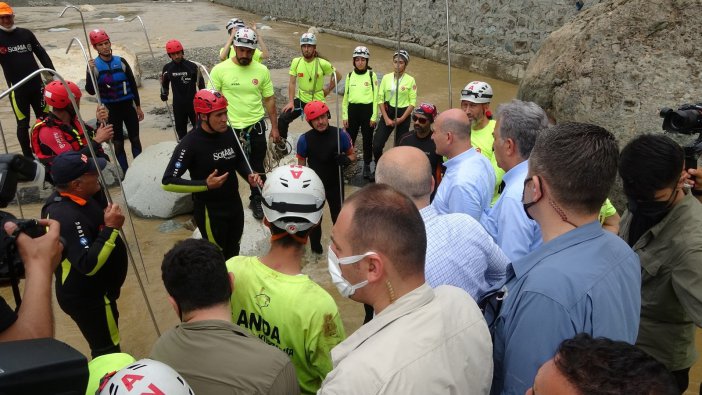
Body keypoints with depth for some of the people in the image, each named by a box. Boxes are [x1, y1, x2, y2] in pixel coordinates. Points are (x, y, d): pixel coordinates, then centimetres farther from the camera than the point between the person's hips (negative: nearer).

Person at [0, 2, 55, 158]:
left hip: (36, 85, 3)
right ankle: (28, 157, 13)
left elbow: (41, 54, 9)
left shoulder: (26, 33, 6)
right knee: (23, 124, 2)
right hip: (16, 89, -3)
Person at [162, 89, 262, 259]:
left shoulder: (229, 133, -7)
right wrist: (206, 185, -29)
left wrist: (249, 175, -8)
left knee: (233, 253, 23)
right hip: (209, 210, -6)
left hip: (234, 204, 6)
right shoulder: (190, 144, -23)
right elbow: (168, 182, -22)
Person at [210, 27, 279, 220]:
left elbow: (269, 99, 5)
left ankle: (256, 200, 33)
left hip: (256, 126, 2)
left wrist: (274, 127, 4)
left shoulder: (262, 70, -3)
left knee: (257, 167, 14)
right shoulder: (220, 70, -9)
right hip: (229, 127, -1)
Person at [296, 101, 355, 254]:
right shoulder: (304, 139, -15)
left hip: (335, 184, 0)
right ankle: (315, 247, 38)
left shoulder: (340, 135, -14)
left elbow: (352, 155, -2)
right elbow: (301, 164, -4)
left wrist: (346, 159, -26)